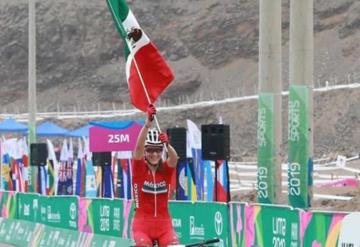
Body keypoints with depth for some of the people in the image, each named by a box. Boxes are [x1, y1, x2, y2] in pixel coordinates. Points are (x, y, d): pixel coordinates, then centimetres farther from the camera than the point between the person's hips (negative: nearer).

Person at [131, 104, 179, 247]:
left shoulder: (166, 169, 2)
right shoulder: (139, 168, -3)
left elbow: (174, 158, -20)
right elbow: (138, 147, -22)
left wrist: (167, 145, -43)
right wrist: (148, 123, -38)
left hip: (164, 225, 2)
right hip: (143, 224, -2)